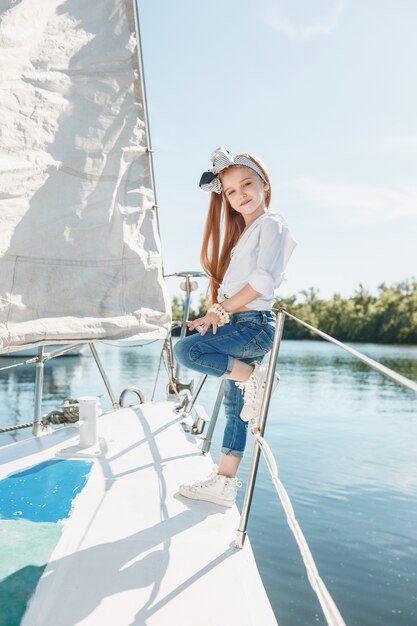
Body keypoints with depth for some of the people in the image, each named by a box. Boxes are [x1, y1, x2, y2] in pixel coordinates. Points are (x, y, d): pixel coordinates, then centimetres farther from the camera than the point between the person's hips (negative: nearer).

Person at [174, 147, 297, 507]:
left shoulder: (270, 225, -3)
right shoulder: (241, 233, 23)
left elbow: (262, 280, -17)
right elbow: (230, 286, 16)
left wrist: (220, 309, -13)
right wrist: (218, 314, -4)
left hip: (254, 324, -9)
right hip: (237, 326, 9)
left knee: (186, 350, -24)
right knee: (234, 408, 9)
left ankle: (254, 377, -10)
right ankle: (224, 484, 16)